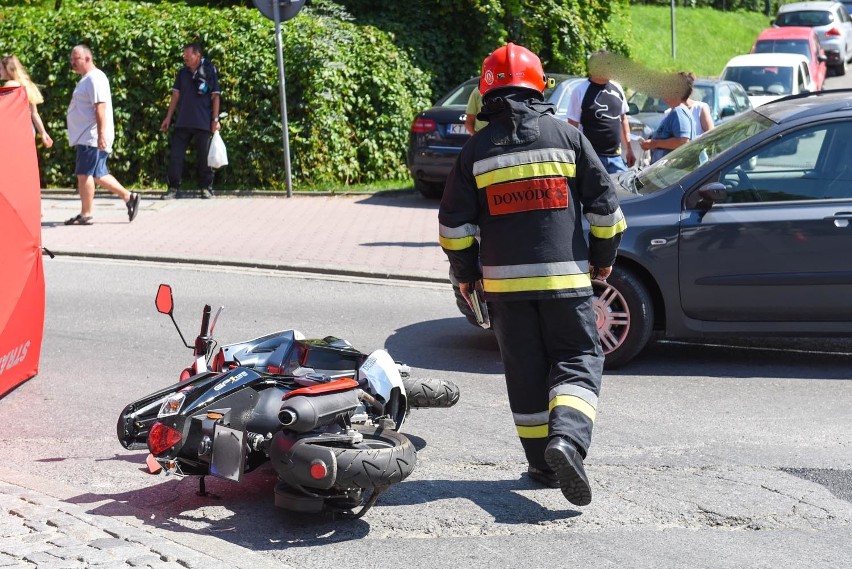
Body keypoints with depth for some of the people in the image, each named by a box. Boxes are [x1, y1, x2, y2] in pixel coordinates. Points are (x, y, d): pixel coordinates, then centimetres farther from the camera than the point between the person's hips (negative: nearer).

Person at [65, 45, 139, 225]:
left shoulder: (95, 78, -13)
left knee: (84, 174, -7)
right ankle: (128, 197, 16)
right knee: (98, 175, 12)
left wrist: (101, 134, -27)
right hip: (86, 137, 10)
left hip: (91, 138, -10)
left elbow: (100, 107, -21)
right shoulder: (87, 79, 19)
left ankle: (85, 215, -3)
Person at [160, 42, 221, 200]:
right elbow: (176, 95, 13)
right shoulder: (182, 72, 10)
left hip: (203, 123, -4)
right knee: (175, 156, -1)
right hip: (182, 122, 4)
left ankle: (206, 188, 14)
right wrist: (168, 117, 9)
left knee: (204, 157, 3)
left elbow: (215, 96, -1)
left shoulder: (209, 71, -1)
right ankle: (174, 188, 4)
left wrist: (215, 119, -6)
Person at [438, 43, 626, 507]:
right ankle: (567, 438, -20)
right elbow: (603, 201, 3)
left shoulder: (477, 148, 2)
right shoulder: (566, 135, 1)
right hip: (565, 277, -1)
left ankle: (543, 463, 13)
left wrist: (465, 272, 17)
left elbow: (454, 221, 3)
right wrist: (604, 256, 16)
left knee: (525, 372, 10)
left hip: (504, 281, 1)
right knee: (578, 360, 5)